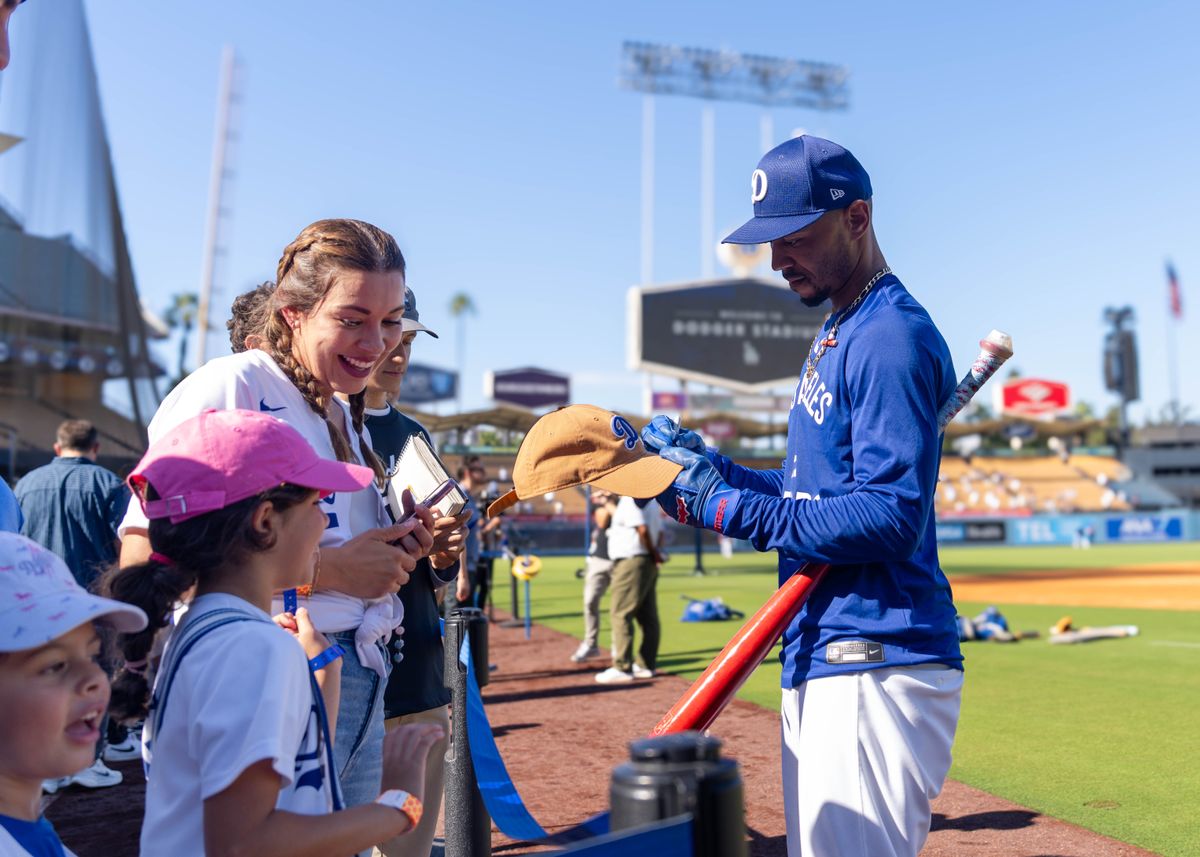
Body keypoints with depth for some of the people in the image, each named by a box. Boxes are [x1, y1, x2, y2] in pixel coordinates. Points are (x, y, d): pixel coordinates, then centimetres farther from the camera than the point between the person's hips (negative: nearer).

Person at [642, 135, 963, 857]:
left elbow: (891, 516, -23)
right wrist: (710, 467, 7)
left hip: (877, 672, -10)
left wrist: (729, 508, -19)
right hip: (817, 662, 10)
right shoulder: (833, 336, 17)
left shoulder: (893, 335, -15)